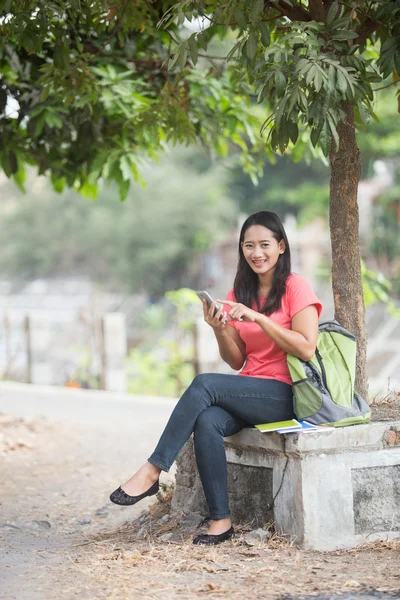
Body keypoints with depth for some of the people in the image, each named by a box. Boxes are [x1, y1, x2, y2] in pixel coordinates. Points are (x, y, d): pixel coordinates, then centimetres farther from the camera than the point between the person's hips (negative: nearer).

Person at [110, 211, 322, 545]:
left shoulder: (295, 287, -3)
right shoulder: (240, 292, 15)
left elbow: (306, 349, -15)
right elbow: (236, 361, 14)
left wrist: (257, 317, -19)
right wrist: (220, 330, -7)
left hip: (283, 395, -5)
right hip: (248, 391, 5)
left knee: (204, 384, -28)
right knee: (207, 422, -29)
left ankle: (152, 473, -25)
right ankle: (220, 520, -26)